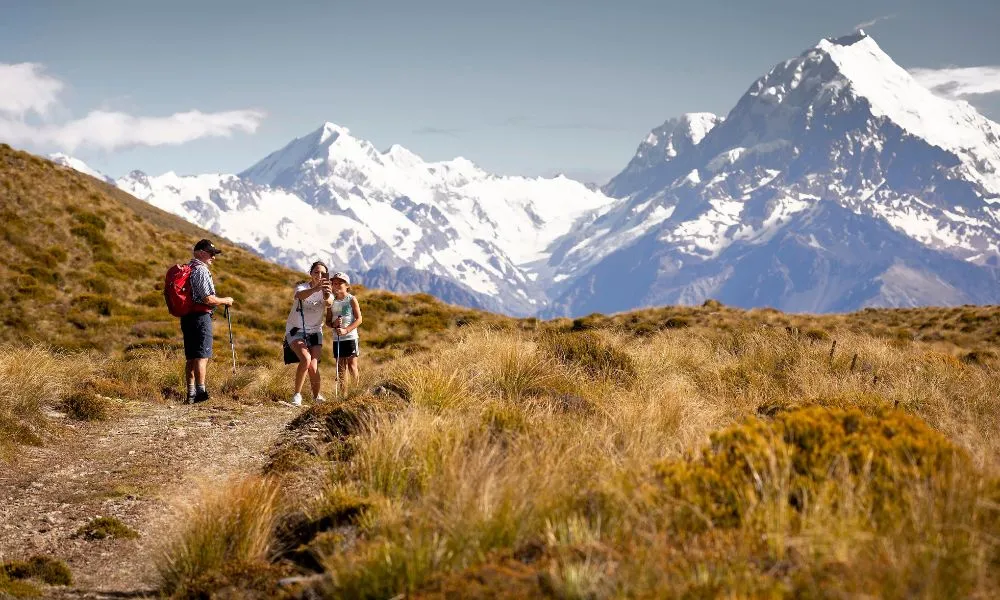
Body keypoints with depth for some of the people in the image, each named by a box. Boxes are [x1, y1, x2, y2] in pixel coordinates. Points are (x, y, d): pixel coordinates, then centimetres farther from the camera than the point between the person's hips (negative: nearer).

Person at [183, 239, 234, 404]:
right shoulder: (201, 271, -13)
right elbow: (208, 299, -18)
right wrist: (225, 301, -3)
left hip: (186, 317, 9)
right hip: (201, 316, -9)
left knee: (191, 357, 10)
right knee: (202, 356, -8)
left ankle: (191, 393, 12)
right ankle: (200, 391, -11)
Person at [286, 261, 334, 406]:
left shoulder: (326, 291, -6)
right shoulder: (302, 287, -13)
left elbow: (329, 303, -32)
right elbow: (300, 295, -41)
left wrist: (327, 295, -57)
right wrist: (315, 289, -63)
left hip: (315, 332, 3)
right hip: (296, 331, -3)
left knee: (313, 366, -10)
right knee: (305, 359, -26)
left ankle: (317, 396, 14)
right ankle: (297, 395, -14)